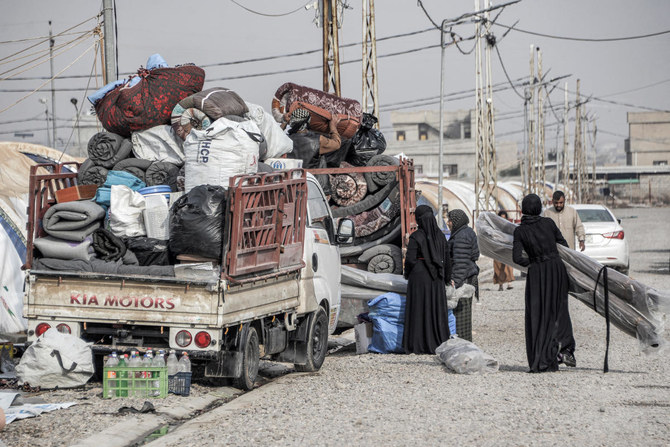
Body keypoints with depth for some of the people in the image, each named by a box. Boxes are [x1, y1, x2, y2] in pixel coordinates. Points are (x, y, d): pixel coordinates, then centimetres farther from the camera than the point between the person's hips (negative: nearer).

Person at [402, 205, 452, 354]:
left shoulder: (415, 237, -12)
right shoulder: (440, 235, 4)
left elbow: (410, 259, -16)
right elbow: (446, 258, 7)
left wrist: (407, 274, 3)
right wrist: (447, 279, 16)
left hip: (419, 276, -5)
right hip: (436, 278, 5)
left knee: (419, 310, 0)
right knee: (436, 310, 11)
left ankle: (418, 345, 0)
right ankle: (439, 343, 13)